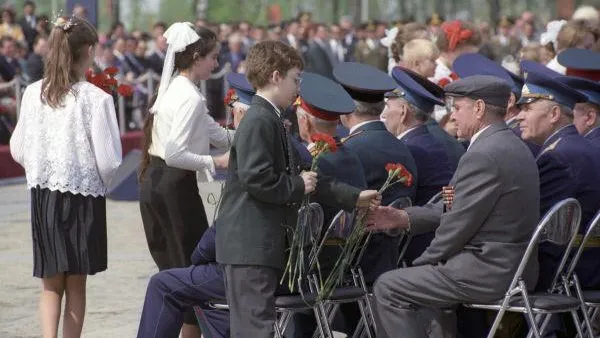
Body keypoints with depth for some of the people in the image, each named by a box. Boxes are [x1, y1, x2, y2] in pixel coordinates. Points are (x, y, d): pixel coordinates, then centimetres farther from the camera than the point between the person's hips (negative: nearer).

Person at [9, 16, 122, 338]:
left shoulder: (33, 93, -3)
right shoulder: (96, 98, -14)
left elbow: (18, 150, 5)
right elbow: (108, 159, -14)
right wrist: (100, 182, 7)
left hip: (42, 193, 3)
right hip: (83, 194, -3)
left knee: (51, 284, 12)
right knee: (76, 285, 11)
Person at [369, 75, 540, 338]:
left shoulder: (483, 156, -20)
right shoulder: (514, 146, 12)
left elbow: (458, 224, -18)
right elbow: (455, 208, 14)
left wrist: (421, 264, -4)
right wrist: (404, 218, 8)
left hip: (489, 273, -10)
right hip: (517, 267, 10)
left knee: (387, 287, -2)